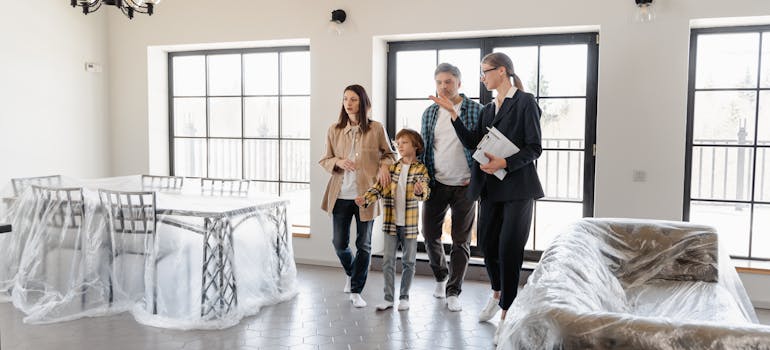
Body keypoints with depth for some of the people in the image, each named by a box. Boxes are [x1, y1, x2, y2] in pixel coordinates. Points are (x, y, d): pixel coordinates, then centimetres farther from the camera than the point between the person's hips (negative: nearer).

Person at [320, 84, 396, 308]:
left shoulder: (376, 129, -2)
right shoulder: (334, 130, 4)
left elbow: (389, 154, 10)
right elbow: (325, 160, 9)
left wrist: (384, 166, -11)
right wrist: (339, 162, -11)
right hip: (341, 195, 2)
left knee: (363, 245, 5)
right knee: (339, 243, 8)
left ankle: (356, 291, 19)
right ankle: (350, 273, 40)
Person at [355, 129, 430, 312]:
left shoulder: (420, 169, -4)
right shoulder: (391, 168, 7)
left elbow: (425, 190, -18)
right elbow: (379, 187, 1)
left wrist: (420, 191, -42)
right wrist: (366, 198, -17)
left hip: (409, 223, -3)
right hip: (391, 222, 3)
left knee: (408, 261, 8)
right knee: (388, 260, 4)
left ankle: (404, 297, 22)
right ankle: (389, 298, 14)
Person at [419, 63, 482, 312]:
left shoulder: (475, 110, -4)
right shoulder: (429, 113, 8)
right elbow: (424, 148, 13)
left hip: (465, 186, -3)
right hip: (436, 184, 3)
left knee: (461, 241, 4)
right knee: (430, 235, 8)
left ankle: (453, 292, 16)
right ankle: (441, 277, 34)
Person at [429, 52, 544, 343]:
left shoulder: (525, 102, -4)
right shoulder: (488, 110, 17)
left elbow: (534, 148, -9)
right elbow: (472, 142, 7)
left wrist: (505, 163, -22)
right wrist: (452, 112, 1)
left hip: (517, 186, -6)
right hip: (490, 186, 6)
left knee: (509, 249, -5)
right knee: (487, 243, 11)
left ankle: (506, 314, 8)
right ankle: (497, 294, 37)